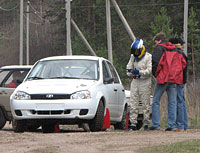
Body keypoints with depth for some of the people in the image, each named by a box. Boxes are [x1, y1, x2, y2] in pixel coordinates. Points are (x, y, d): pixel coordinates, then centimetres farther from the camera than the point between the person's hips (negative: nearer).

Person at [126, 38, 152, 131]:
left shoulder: (148, 57, -6)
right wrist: (130, 72, -4)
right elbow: (129, 67, 19)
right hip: (135, 81, 5)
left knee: (146, 103, -2)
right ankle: (133, 123, -1)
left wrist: (139, 72, -26)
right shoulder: (133, 57, 13)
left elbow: (149, 70, -14)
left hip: (145, 82, -5)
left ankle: (146, 123, 4)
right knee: (133, 103, -2)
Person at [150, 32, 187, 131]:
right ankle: (172, 125, 0)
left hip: (162, 78, -5)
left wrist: (155, 73, 0)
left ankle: (155, 124, -3)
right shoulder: (175, 49, 17)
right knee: (172, 102, 5)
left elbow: (155, 61, -13)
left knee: (156, 101, 2)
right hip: (174, 79, 5)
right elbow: (183, 63, 15)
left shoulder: (160, 48, -1)